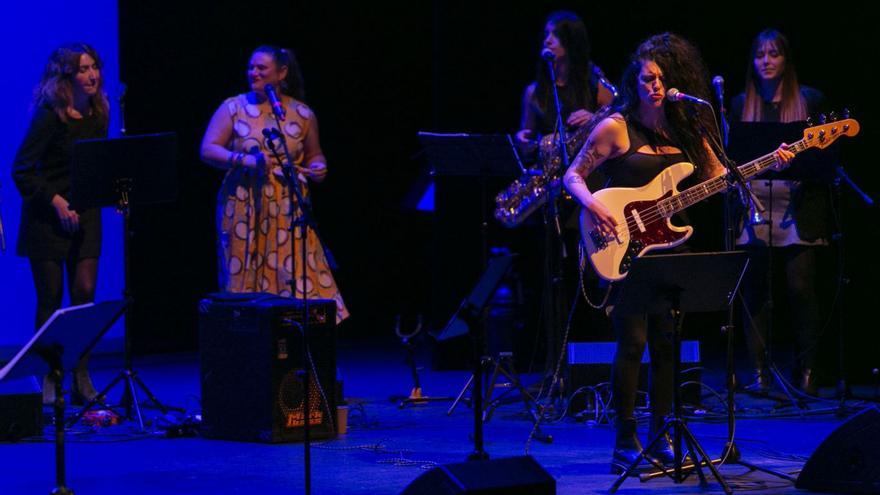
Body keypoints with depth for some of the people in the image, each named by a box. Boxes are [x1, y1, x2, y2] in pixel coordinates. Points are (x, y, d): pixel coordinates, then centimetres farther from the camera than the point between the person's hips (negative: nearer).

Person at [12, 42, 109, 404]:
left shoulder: (98, 115, 6)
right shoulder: (49, 115, -13)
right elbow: (22, 170, -15)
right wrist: (56, 202, -20)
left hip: (84, 214, 5)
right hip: (47, 215, -5)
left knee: (85, 293, -1)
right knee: (51, 298, -2)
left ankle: (81, 380, 5)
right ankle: (47, 383, 5)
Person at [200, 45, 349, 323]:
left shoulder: (302, 114, 7)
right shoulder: (233, 108, 4)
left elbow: (314, 156, 18)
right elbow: (207, 150, -4)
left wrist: (317, 168, -5)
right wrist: (245, 160, -19)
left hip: (288, 210, 0)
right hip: (243, 209, 0)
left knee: (298, 281, -7)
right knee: (243, 280, 0)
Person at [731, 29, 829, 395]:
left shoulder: (809, 100, 6)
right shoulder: (741, 104, 13)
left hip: (798, 209, -2)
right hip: (754, 205, 2)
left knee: (800, 288, -7)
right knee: (754, 289, -1)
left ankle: (807, 371, 2)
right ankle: (760, 371, 6)